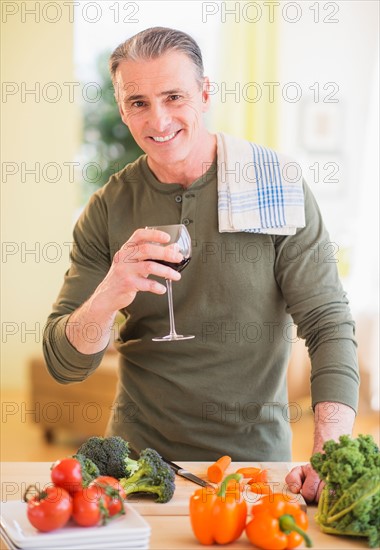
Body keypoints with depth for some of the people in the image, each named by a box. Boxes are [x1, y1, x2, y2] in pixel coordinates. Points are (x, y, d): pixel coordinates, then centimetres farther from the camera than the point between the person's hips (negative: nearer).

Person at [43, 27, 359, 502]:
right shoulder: (108, 209, -2)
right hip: (140, 451, 2)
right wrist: (107, 298, -25)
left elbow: (328, 324, -10)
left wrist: (329, 458, -24)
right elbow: (63, 364, -2)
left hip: (255, 454, -1)